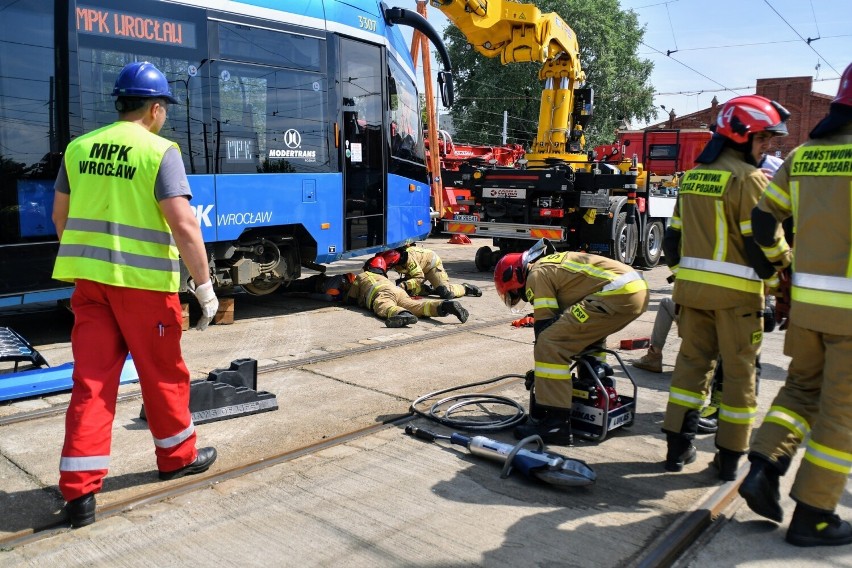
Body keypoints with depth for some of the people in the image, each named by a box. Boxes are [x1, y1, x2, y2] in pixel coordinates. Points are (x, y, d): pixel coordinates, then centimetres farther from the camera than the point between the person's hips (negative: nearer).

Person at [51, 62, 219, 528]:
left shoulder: (79, 148, 9)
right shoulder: (160, 151, -10)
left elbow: (60, 216, 16)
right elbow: (183, 224, -18)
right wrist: (205, 285, -13)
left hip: (89, 279, 5)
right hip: (143, 281, -5)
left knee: (92, 379, 8)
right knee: (163, 373, 12)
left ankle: (80, 490, 7)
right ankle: (178, 457, 31)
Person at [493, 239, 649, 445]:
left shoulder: (537, 275, 1)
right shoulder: (554, 263, 29)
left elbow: (544, 326, -1)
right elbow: (564, 318, 35)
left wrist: (537, 376, 9)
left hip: (616, 295, -11)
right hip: (638, 288, 11)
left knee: (550, 344, -11)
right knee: (589, 333, 35)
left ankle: (555, 423, -10)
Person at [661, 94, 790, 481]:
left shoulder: (692, 177, 12)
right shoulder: (750, 178, -10)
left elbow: (673, 238, 14)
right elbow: (761, 242, -14)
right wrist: (779, 287, -2)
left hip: (692, 287, 6)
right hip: (736, 290, -6)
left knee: (692, 360, 13)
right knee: (739, 371, 5)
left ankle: (678, 447, 16)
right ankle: (729, 457, 12)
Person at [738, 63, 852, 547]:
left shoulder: (803, 156, 7)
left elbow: (762, 220, 11)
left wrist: (784, 264, 23)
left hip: (806, 300, 6)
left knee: (802, 388, 22)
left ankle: (764, 467, 8)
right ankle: (813, 516, 12)